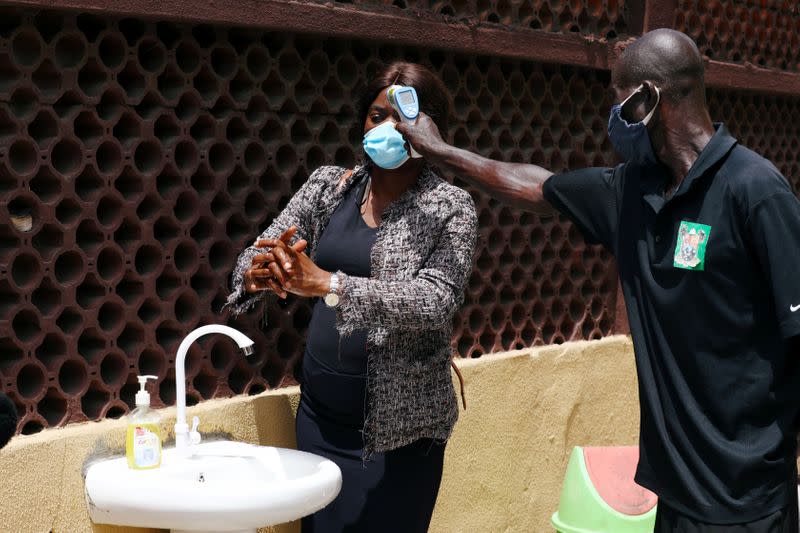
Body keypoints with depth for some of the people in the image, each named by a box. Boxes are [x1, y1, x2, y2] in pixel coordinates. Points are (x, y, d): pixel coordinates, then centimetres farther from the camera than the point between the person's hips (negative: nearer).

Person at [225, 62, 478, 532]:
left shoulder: (451, 208, -9)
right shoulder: (329, 185, 4)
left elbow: (435, 301, -23)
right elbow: (256, 255, 0)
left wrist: (325, 283, -34)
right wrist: (258, 274, -26)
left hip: (398, 426, -4)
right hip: (319, 412, 4)